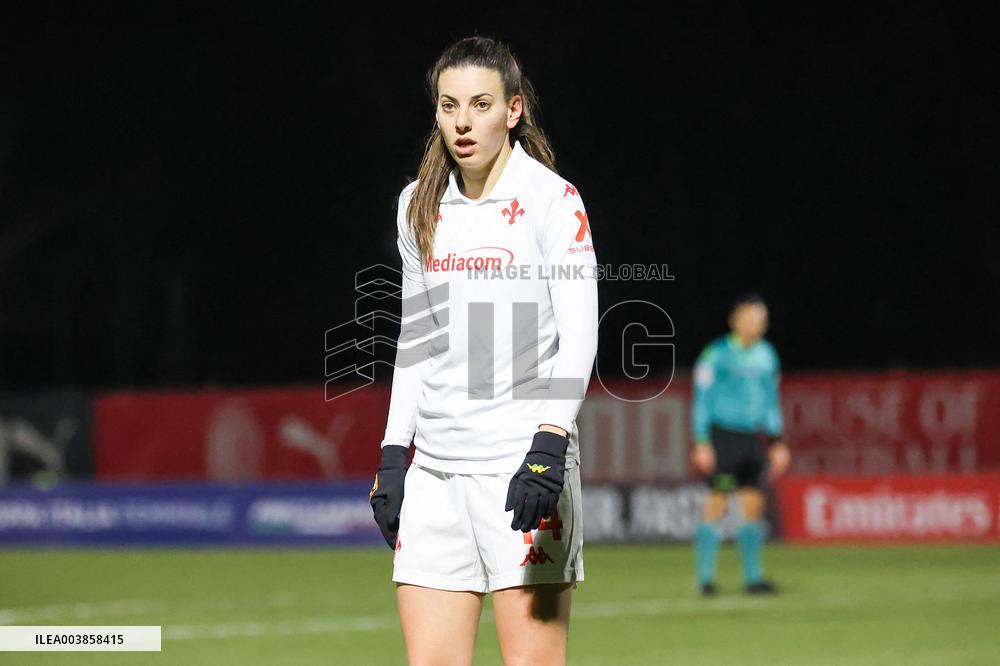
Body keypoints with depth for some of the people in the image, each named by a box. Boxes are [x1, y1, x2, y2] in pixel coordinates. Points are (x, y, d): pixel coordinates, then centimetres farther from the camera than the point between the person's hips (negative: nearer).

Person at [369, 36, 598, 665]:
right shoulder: (419, 207, 13)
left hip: (523, 464, -5)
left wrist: (549, 445, -22)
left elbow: (579, 336, -10)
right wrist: (393, 454, 14)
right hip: (435, 470, 5)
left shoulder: (551, 199, -4)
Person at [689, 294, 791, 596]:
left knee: (753, 506, 2)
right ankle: (705, 577, -2)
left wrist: (777, 443, 16)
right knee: (716, 505, -7)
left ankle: (753, 576, 6)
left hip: (752, 439, 5)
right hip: (722, 435, -5)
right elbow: (702, 399, -6)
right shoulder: (717, 354, -6)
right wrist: (702, 443, -11)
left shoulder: (766, 356, 12)